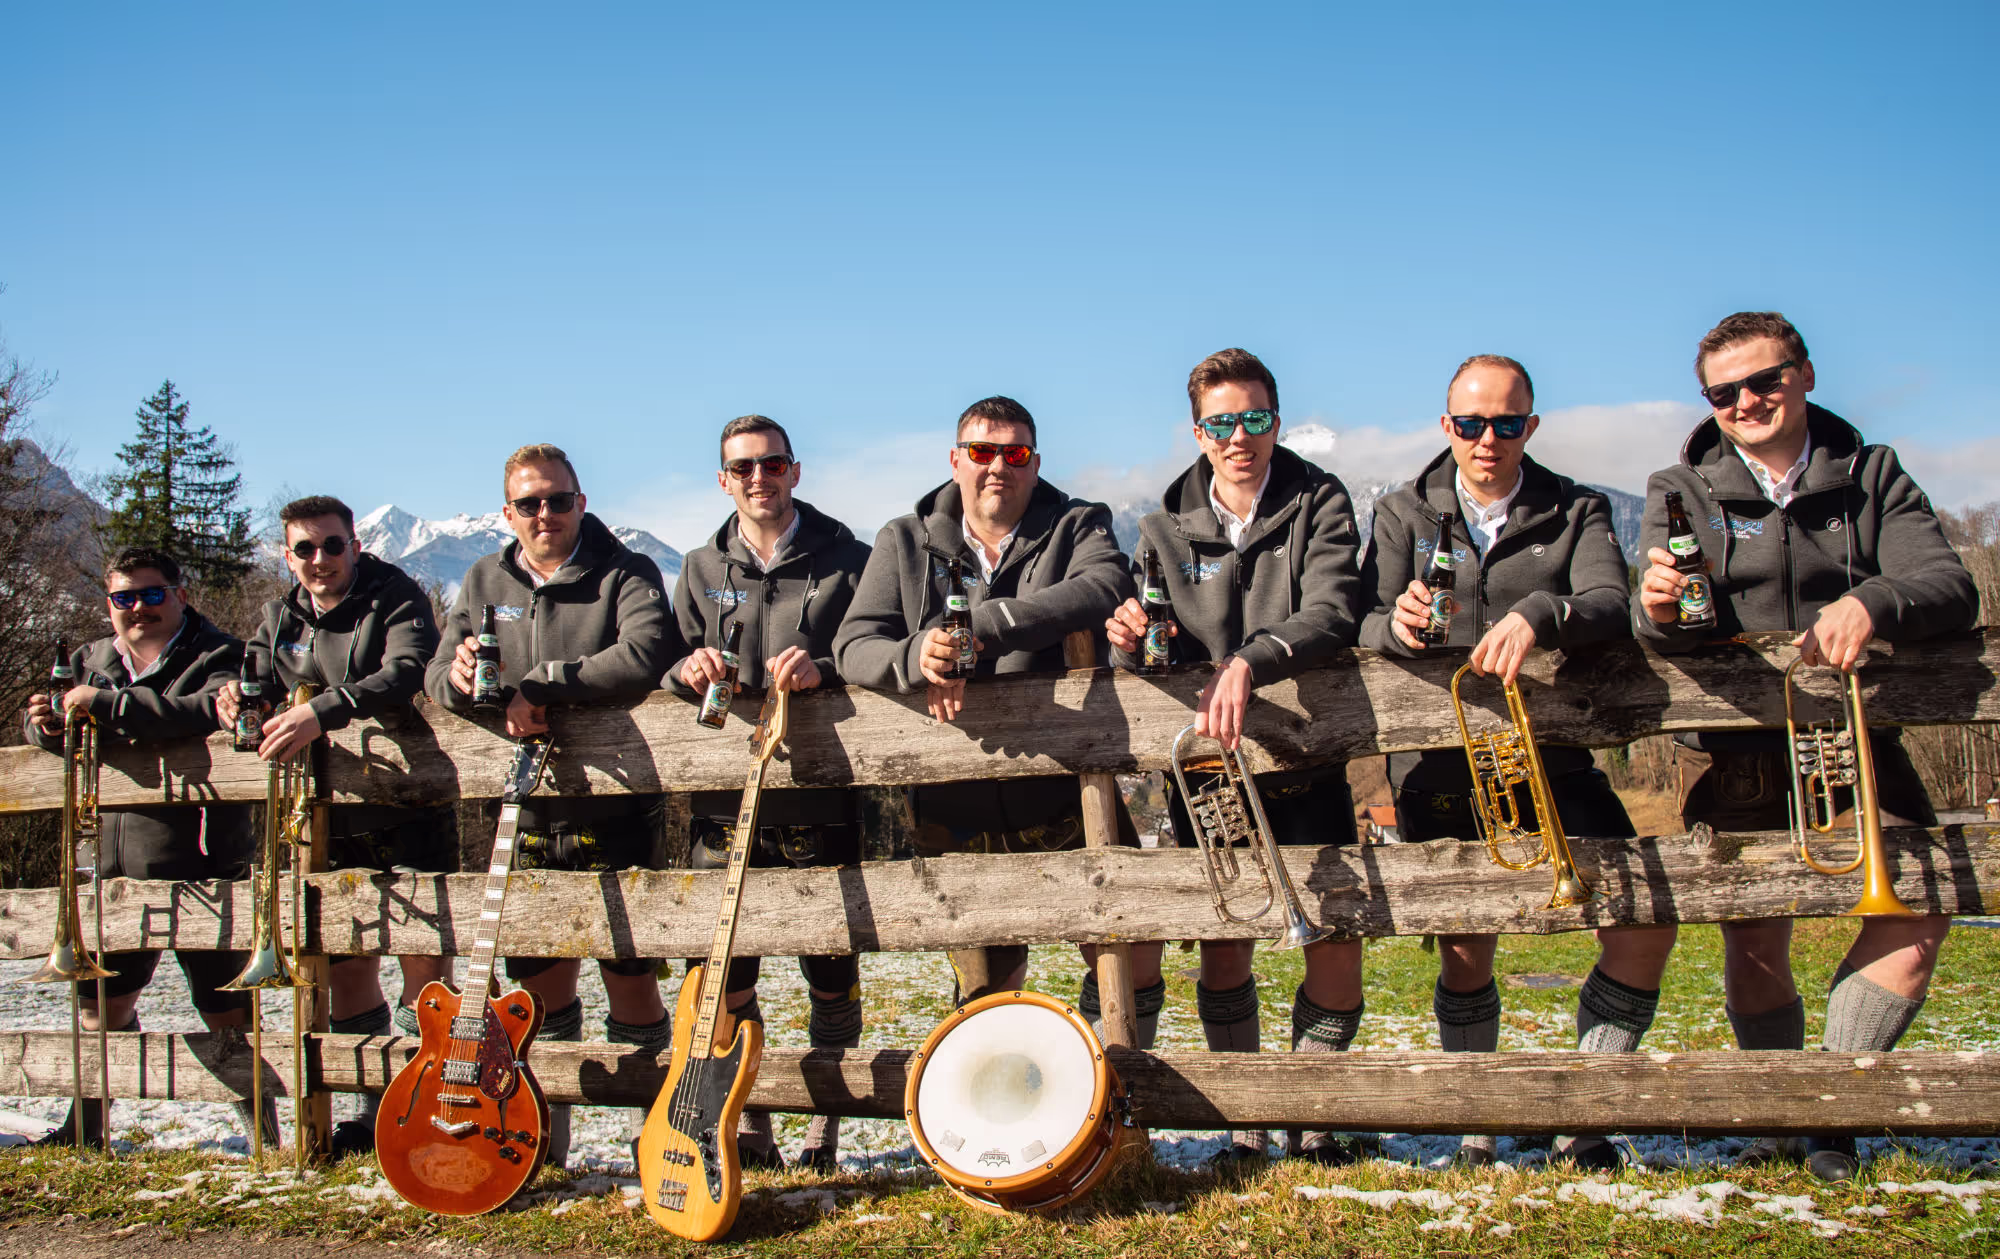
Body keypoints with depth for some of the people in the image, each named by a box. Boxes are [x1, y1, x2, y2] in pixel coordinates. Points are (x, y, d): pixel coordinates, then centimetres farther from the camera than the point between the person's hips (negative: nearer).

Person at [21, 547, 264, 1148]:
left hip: (201, 864, -6)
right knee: (102, 1001, 16)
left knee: (227, 1014, -1)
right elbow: (54, 739, 23)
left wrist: (108, 705, -27)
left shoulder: (219, 657, -6)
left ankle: (269, 1136, 11)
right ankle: (85, 1131, 34)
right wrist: (48, 725, -2)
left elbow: (210, 714, -27)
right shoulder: (91, 661, 14)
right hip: (117, 867, 6)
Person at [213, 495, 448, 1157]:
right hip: (330, 816, 6)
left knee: (424, 958, -9)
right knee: (344, 961, 10)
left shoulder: (397, 599, -8)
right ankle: (377, 1109, 22)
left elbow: (406, 674, -26)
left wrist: (322, 712, -38)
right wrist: (235, 696, -18)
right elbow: (257, 682, 7)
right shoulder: (279, 619, 13)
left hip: (410, 805, -6)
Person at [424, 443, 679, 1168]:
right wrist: (459, 677, -14)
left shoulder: (624, 575, -5)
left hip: (613, 814, -4)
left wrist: (536, 684, -23)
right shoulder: (485, 582, 12)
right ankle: (545, 1143, 25)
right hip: (527, 817, 4)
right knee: (541, 978, 11)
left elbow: (645, 656, -25)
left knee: (629, 976, 0)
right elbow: (436, 678, 11)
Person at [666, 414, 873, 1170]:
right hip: (724, 797, 3)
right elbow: (669, 668, 14)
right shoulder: (702, 570, 16)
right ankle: (750, 1121, 18)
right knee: (724, 962, 1)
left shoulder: (845, 560, 6)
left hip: (821, 799, -2)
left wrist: (825, 670, -20)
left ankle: (827, 1122, 18)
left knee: (830, 963, 2)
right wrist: (689, 669, -9)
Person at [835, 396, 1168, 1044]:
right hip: (956, 814, 2)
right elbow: (853, 646, -3)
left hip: (1067, 796, -1)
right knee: (986, 999, 11)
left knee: (1134, 963, -4)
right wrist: (915, 656, -27)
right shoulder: (904, 542, 7)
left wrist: (980, 627, -31)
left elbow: (1105, 586, -22)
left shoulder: (1078, 524, 1)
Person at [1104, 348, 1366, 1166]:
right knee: (1223, 943, 1)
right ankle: (1245, 1124, 16)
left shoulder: (1319, 502, -1)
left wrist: (1251, 661, -35)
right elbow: (1150, 642, 7)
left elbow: (1333, 612, -17)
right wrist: (1131, 637, -18)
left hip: (1304, 757, -1)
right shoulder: (1168, 525, 6)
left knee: (1336, 934, -5)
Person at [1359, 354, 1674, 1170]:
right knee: (1464, 950, -4)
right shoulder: (1403, 514, 8)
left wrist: (1539, 616, -34)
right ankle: (1476, 1133, 17)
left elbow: (1610, 607, -12)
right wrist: (1398, 623, -30)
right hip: (1438, 762, -1)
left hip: (1549, 756, 1)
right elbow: (1365, 627, -5)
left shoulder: (1577, 514, 7)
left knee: (1645, 926, -11)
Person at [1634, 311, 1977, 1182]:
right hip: (1744, 747, -1)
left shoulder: (1872, 476, 8)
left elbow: (1951, 586, -6)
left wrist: (1871, 603, -28)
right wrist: (1659, 608, -33)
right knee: (1754, 937, -4)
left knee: (1919, 905, -16)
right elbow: (1664, 630, -8)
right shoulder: (1681, 491, 5)